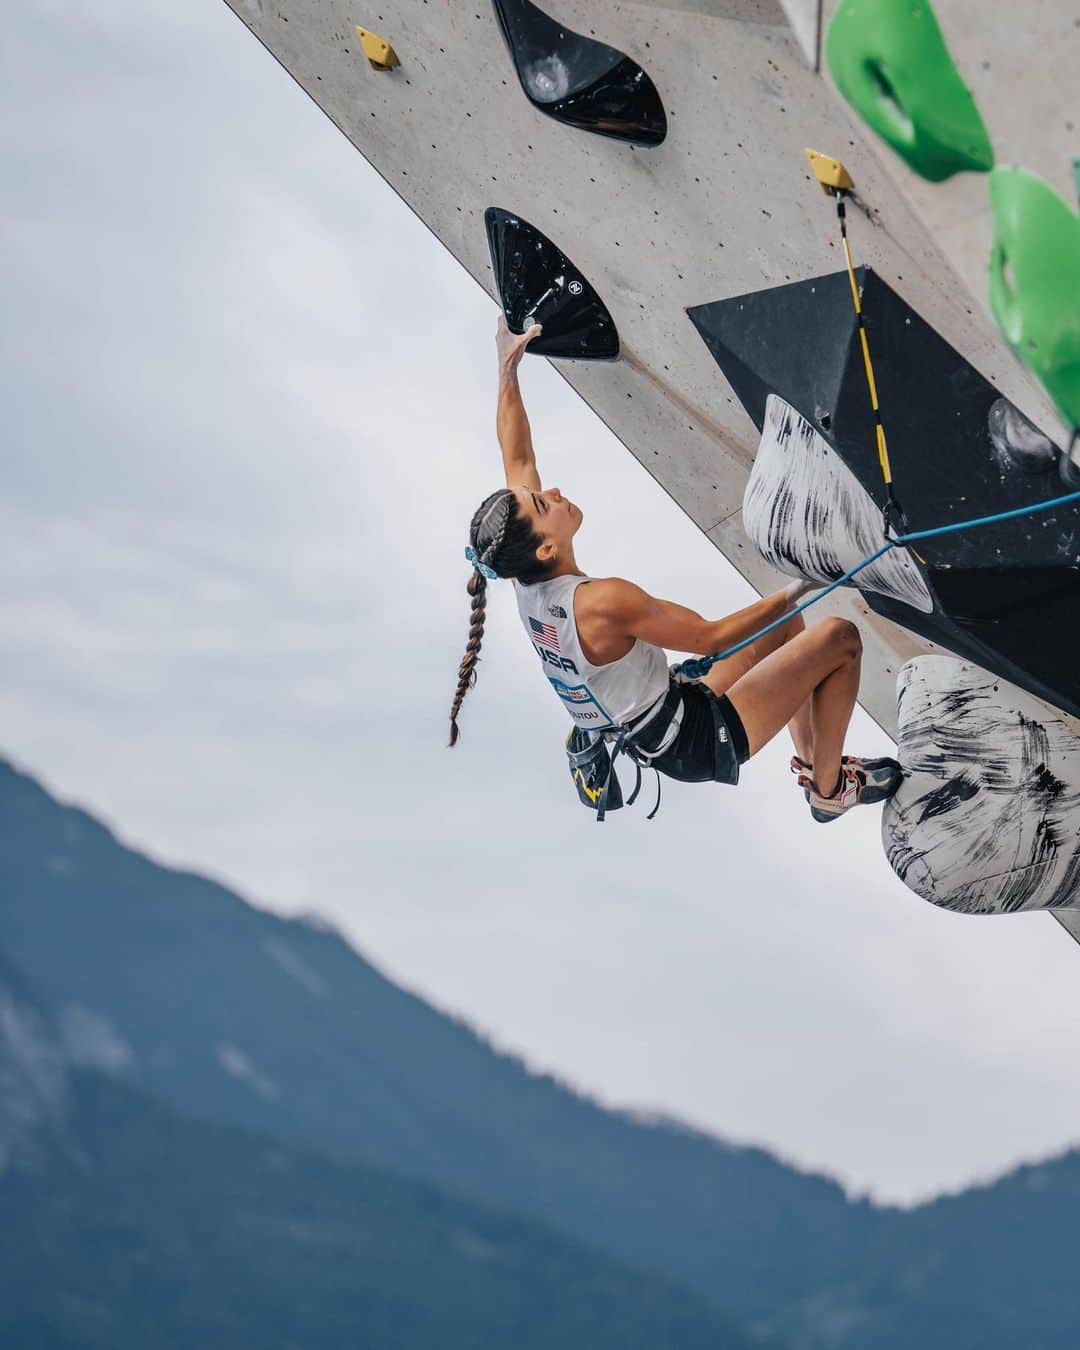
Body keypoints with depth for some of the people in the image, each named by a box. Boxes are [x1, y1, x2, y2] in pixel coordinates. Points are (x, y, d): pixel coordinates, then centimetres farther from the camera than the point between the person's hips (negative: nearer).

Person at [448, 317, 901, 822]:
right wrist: (791, 593, -9)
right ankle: (830, 788, 11)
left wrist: (507, 369, 12)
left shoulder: (530, 585, -8)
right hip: (699, 744, -9)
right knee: (839, 638, -5)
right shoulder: (601, 602, -32)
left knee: (786, 627, 25)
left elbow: (518, 459, 5)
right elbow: (709, 636, -22)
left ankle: (811, 762, 37)